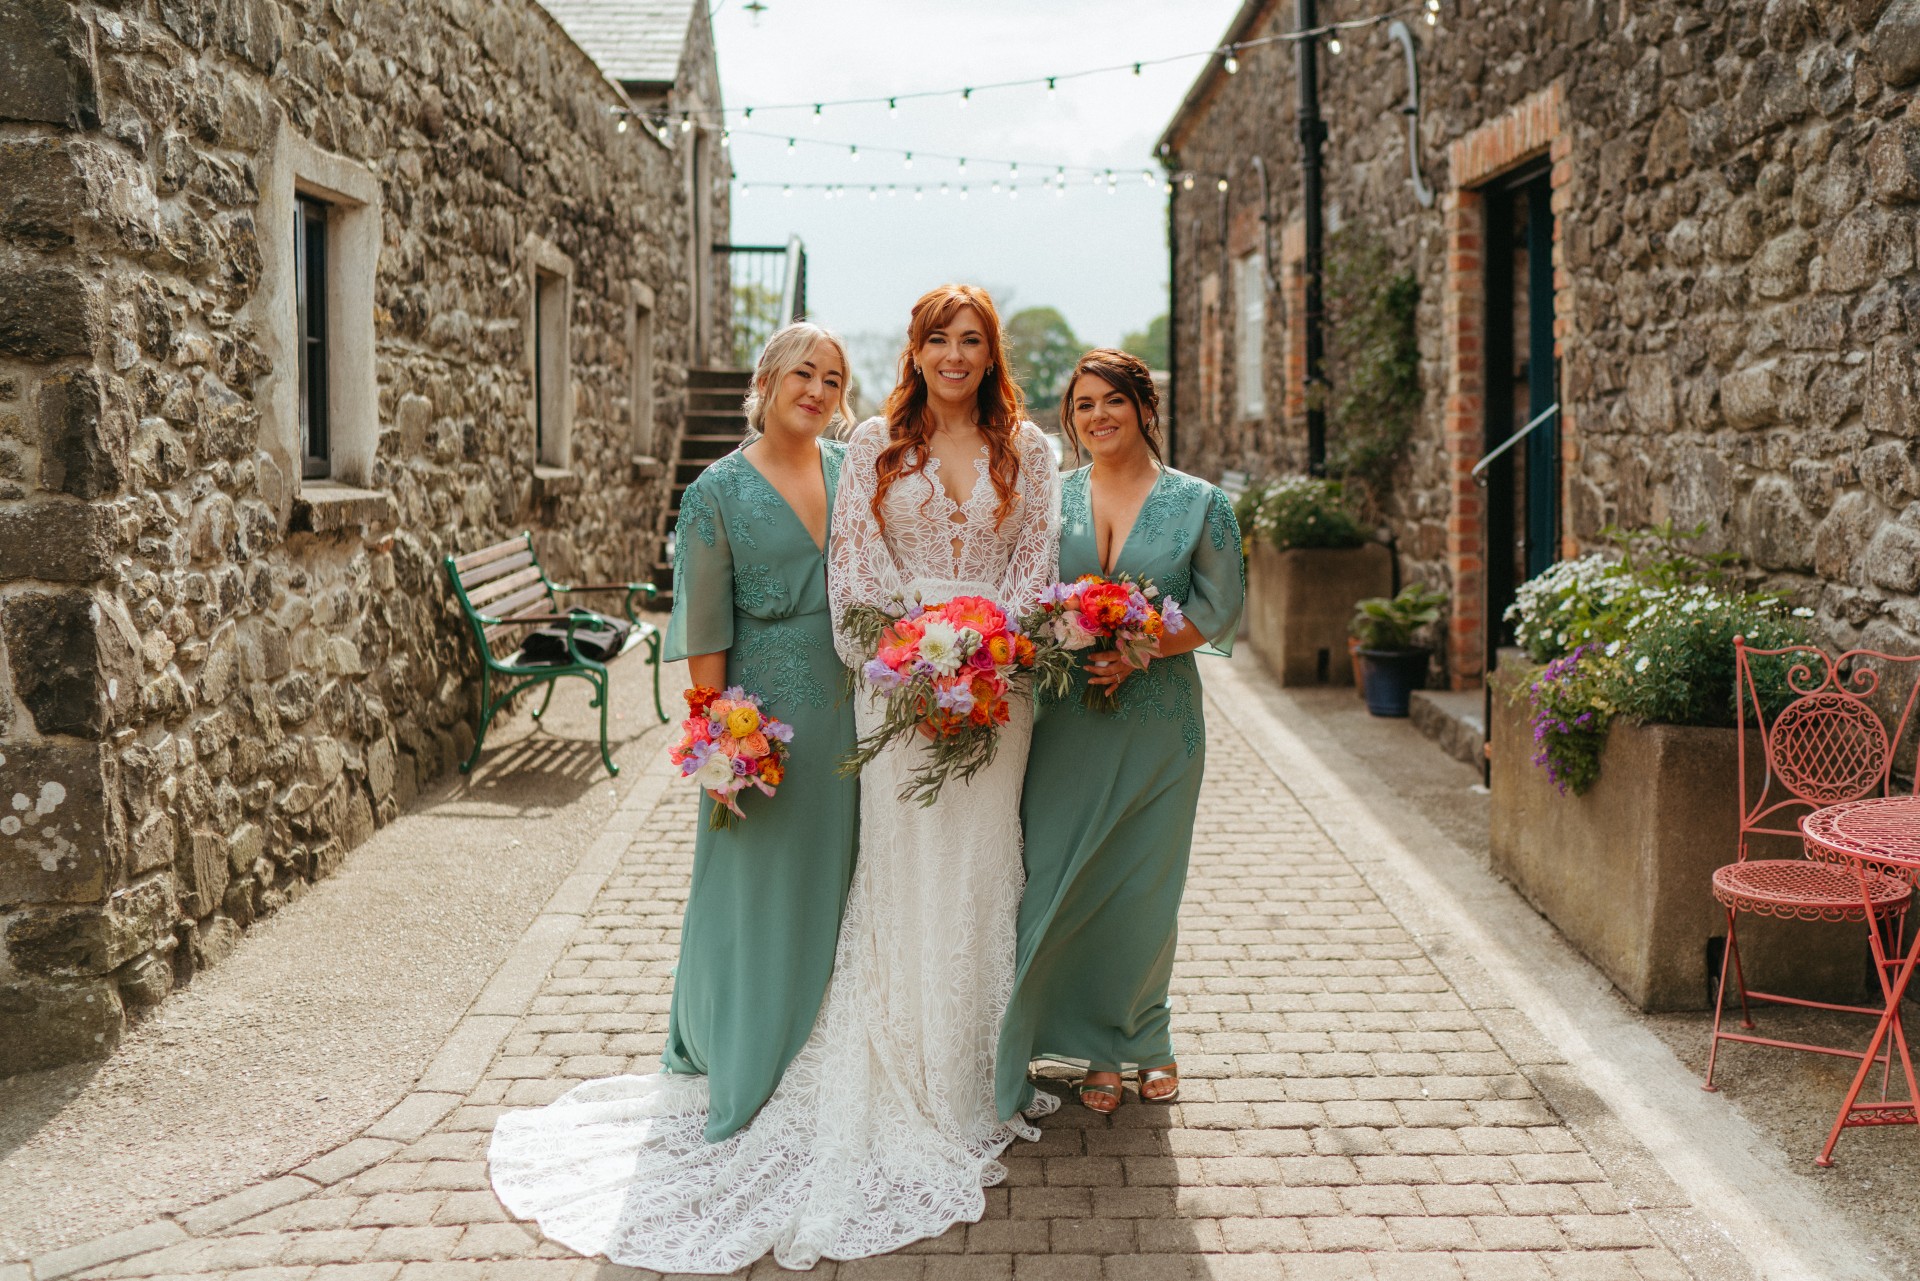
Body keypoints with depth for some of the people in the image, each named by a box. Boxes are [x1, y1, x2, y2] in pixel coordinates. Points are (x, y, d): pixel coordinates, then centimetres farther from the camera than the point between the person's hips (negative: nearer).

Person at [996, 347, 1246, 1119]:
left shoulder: (1198, 503, 4)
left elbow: (1220, 606, -1)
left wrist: (1142, 649, -14)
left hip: (1158, 717, -1)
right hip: (1064, 721, 1)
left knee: (1145, 887, 6)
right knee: (1062, 877, 0)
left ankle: (1141, 1035, 28)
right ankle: (1098, 1047, 17)